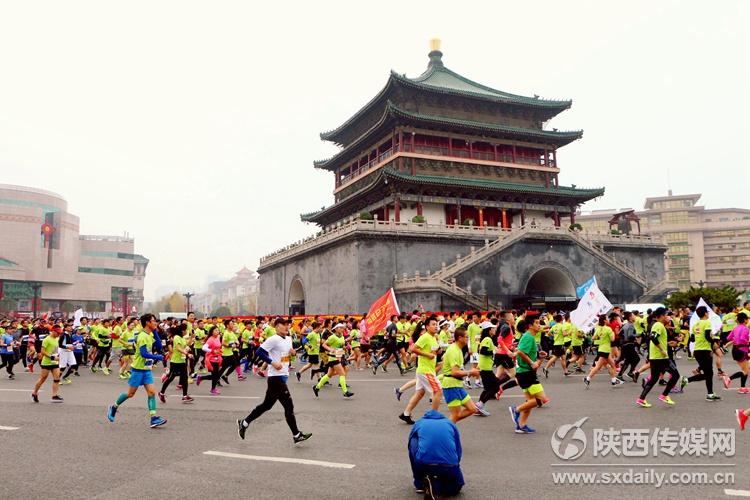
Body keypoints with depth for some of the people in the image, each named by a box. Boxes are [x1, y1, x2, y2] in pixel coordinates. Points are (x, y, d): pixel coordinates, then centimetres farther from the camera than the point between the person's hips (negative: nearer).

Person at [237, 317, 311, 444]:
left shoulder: (289, 339, 13)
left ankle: (244, 423, 26)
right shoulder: (273, 339, -14)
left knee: (266, 405, 14)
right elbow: (259, 352, -18)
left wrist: (292, 352, 4)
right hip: (276, 377, -9)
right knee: (289, 406, -6)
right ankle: (297, 435, 4)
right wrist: (273, 363, -22)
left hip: (283, 377, 9)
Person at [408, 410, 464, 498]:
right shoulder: (450, 424, 26)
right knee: (457, 486, 33)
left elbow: (410, 446, 35)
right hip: (449, 465, 1)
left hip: (423, 464, -1)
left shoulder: (419, 423, 25)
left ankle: (420, 484, 22)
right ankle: (436, 485, 2)